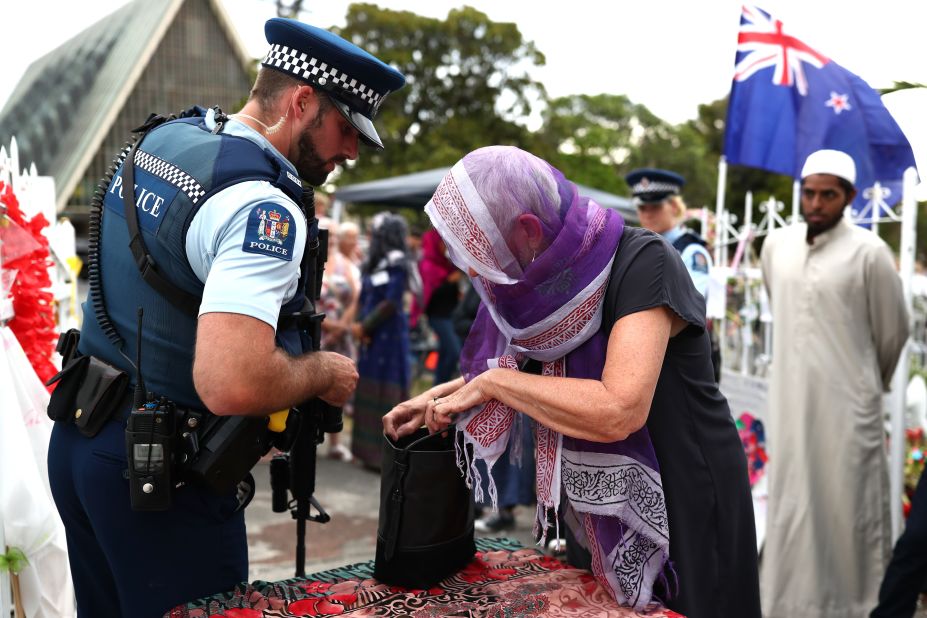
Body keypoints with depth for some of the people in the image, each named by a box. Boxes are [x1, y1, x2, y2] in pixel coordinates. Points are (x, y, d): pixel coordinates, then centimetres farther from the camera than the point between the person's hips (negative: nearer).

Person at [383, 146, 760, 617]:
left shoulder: (641, 262, -24)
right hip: (600, 507, 7)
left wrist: (492, 382, -25)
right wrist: (439, 396, 2)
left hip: (684, 504, -7)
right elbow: (520, 365, 15)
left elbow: (618, 411, -35)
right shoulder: (553, 274, -3)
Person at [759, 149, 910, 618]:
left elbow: (893, 331, 2)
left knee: (849, 504, 4)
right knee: (791, 503, 11)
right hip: (789, 399, 4)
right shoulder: (776, 245, 5)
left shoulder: (869, 252, -9)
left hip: (848, 403, -4)